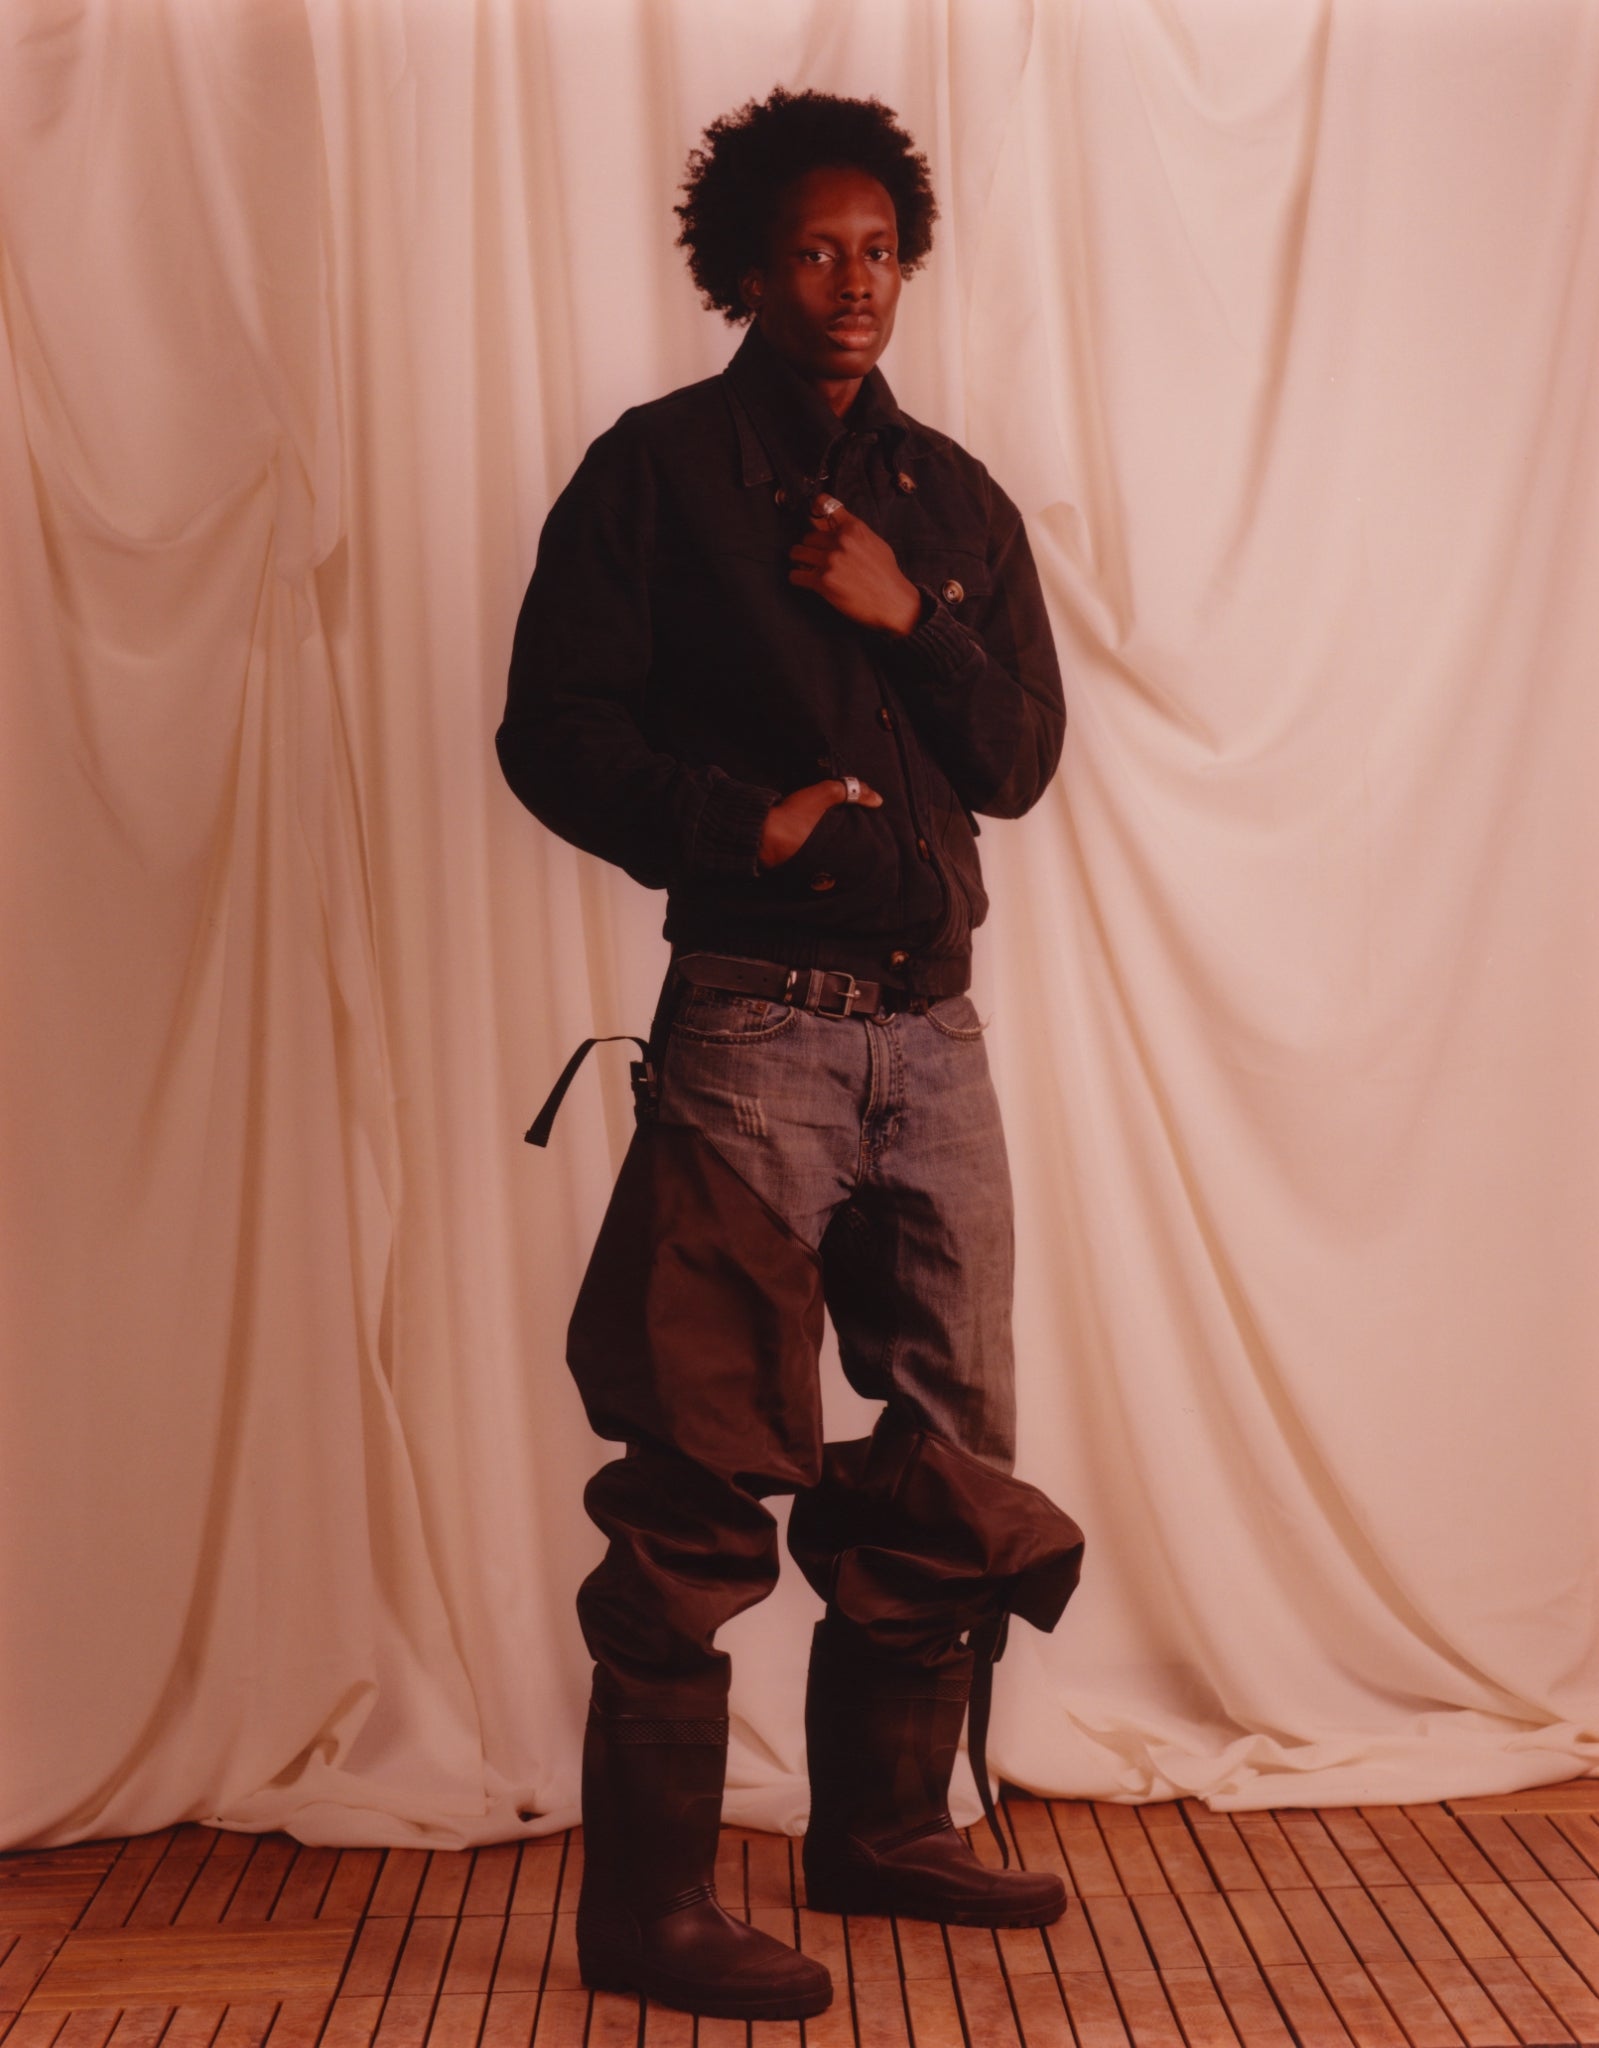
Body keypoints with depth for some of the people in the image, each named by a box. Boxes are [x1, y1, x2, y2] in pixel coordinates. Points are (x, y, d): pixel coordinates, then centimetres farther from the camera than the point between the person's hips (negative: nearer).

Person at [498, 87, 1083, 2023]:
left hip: (932, 1024, 6)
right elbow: (552, 731, -5)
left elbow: (1022, 758, 9)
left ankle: (884, 1824, 27)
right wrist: (743, 823, -16)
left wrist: (908, 618, -7)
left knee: (955, 1447, 10)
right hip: (754, 1024, -5)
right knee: (706, 1471, -6)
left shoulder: (952, 499, 15)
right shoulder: (658, 470, 1)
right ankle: (643, 1906, 4)